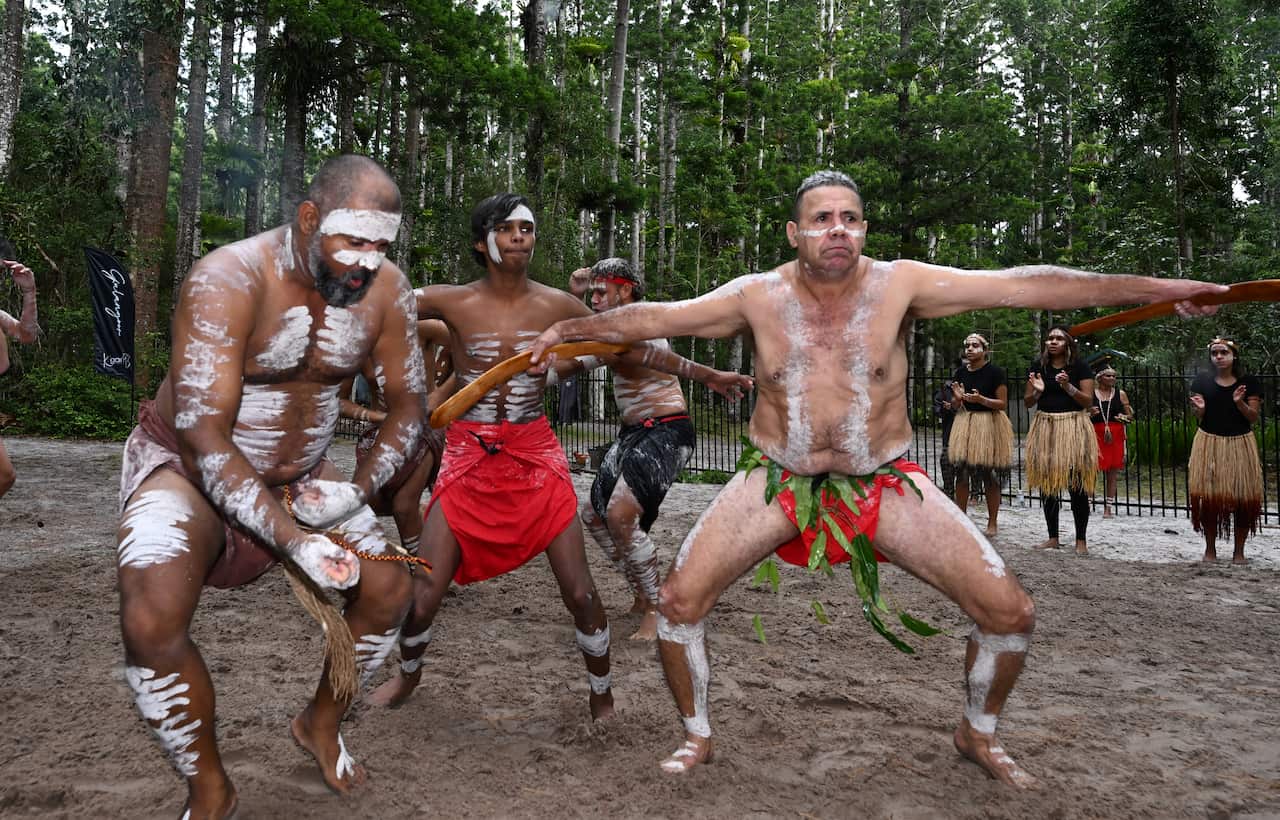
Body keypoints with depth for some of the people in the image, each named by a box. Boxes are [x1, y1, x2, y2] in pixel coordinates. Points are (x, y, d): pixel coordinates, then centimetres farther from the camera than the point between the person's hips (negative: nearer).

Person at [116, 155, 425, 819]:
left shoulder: (385, 289, -14)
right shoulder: (226, 282, -29)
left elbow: (406, 402, -4)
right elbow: (202, 435, -33)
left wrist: (359, 490, -22)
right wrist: (292, 540, -42)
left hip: (299, 477, 5)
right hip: (186, 465, -4)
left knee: (389, 590, -4)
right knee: (151, 621, -28)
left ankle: (321, 725, 24)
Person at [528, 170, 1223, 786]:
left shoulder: (899, 284, -11)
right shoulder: (759, 296, -8)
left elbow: (1023, 286, -14)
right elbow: (652, 317, -1)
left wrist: (1157, 288, -15)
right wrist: (566, 329, 1)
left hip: (884, 482, 0)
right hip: (779, 481, 0)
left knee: (1010, 613, -5)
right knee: (678, 601, -11)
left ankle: (978, 733, 27)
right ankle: (698, 735, 17)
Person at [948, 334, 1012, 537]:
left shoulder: (995, 372, -8)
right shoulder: (961, 371, 7)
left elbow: (1003, 404, -8)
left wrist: (981, 399, -22)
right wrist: (958, 397, -8)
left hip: (989, 424, -4)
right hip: (965, 422, 4)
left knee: (990, 476, 0)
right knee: (961, 473, 2)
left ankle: (992, 522, 13)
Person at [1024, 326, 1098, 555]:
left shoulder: (1080, 367, 0)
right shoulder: (1037, 366, 7)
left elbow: (1088, 401, -3)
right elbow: (1027, 402, 9)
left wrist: (1068, 387, -18)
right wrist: (1037, 391, -12)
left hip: (1073, 427, -3)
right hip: (1045, 427, 3)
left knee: (1076, 484, -4)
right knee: (1046, 483, 5)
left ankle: (1081, 540, 6)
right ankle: (1053, 537, 16)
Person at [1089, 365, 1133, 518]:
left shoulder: (1120, 394, 8)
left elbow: (1131, 415, 12)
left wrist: (1125, 418, -10)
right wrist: (1089, 413, -14)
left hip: (1116, 435, 2)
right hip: (1096, 434, -2)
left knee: (1112, 473, 5)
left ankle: (1108, 508, 13)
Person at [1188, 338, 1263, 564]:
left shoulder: (1249, 382, 1)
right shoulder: (1202, 381, 3)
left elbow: (1254, 418, -1)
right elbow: (1198, 418, 6)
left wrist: (1239, 403, -18)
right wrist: (1199, 408, -16)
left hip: (1240, 444, 0)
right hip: (1209, 444, 0)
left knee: (1243, 498, 0)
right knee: (1208, 497, -1)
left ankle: (1239, 551, 12)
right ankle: (1210, 549, 12)